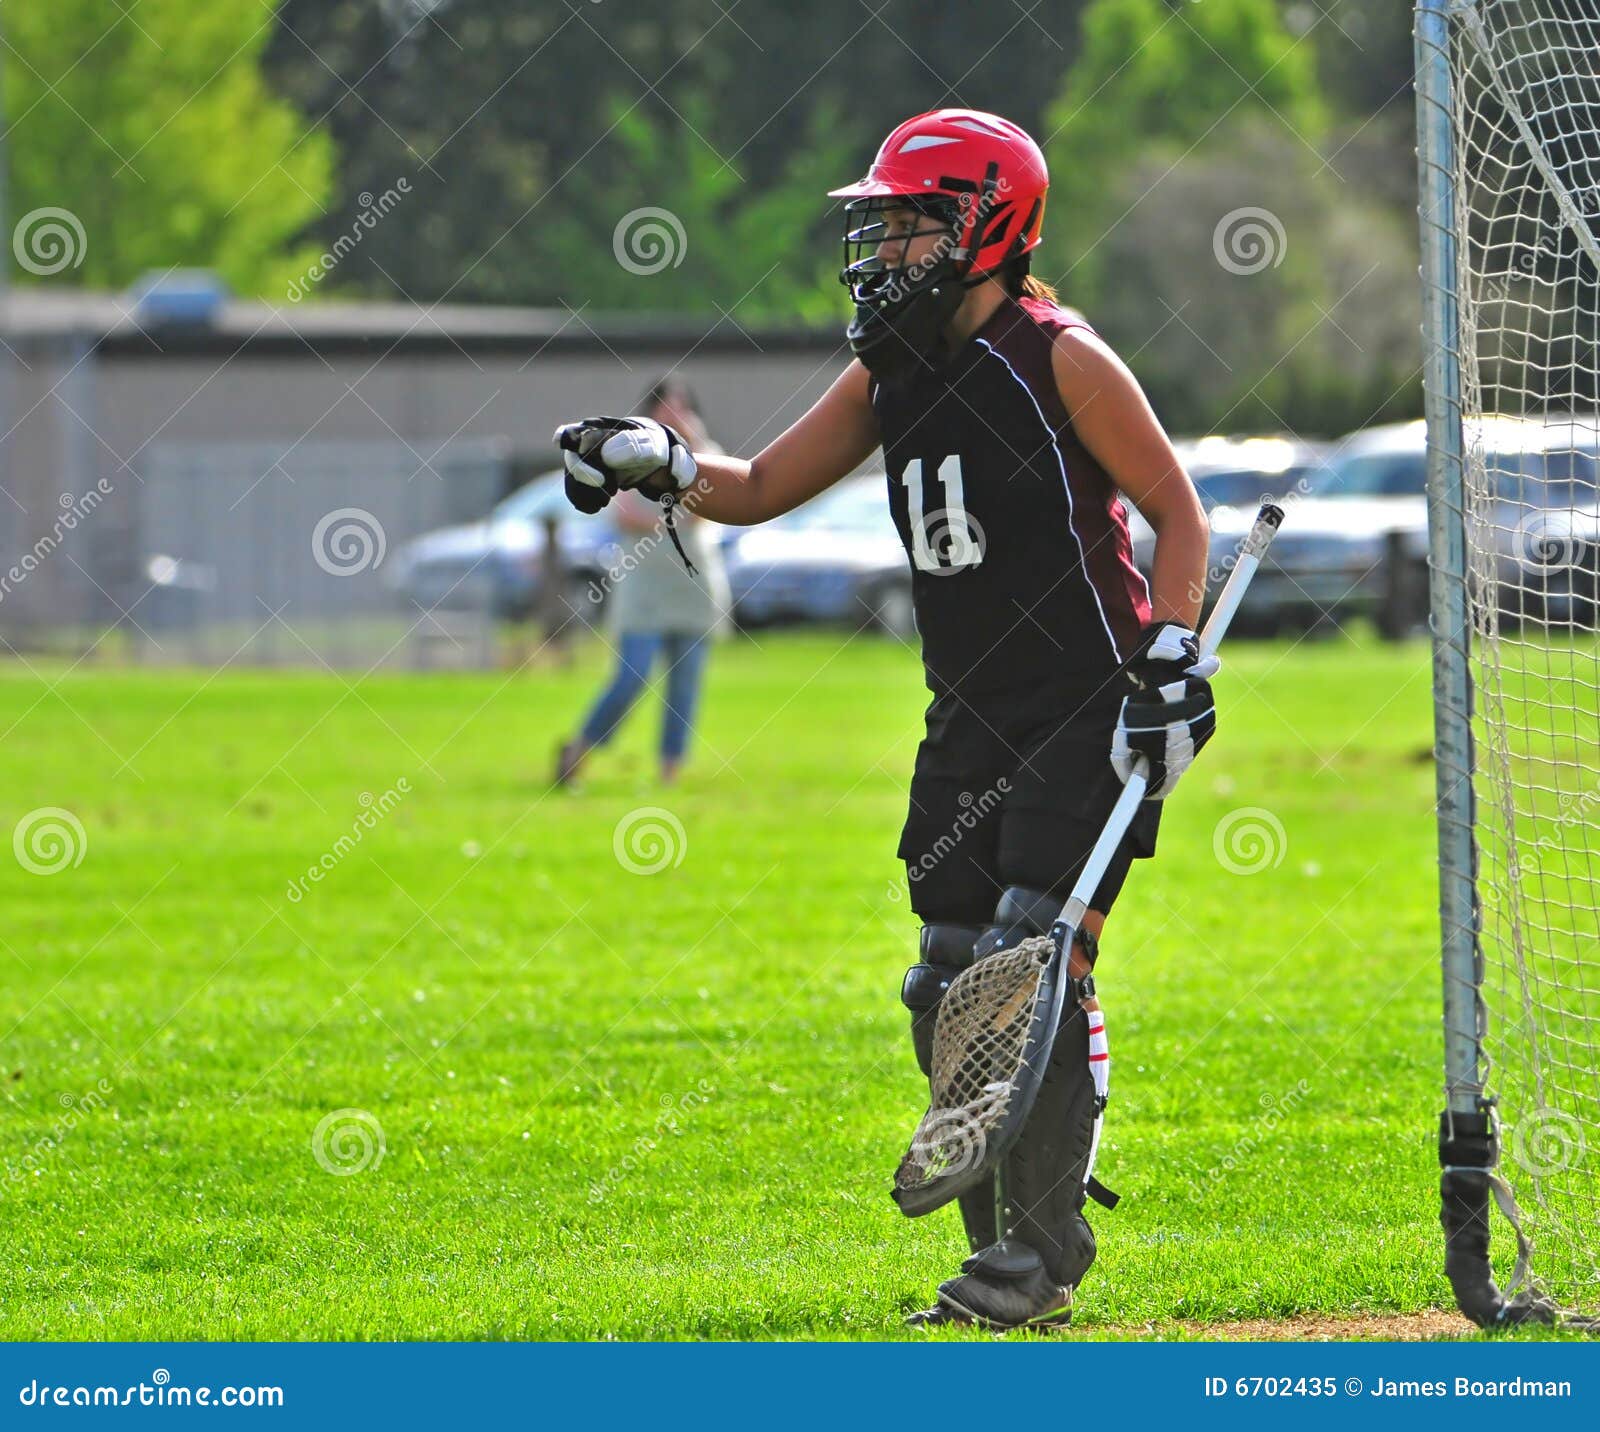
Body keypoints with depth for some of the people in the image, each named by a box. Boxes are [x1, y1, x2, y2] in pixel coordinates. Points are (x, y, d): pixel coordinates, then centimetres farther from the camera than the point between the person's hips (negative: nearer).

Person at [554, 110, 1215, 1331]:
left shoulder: (1060, 359, -11)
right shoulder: (890, 373, 9)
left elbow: (1177, 507, -9)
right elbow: (760, 487, 13)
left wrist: (1172, 662, -18)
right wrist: (658, 461, -5)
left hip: (1092, 723, -8)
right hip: (970, 723, 8)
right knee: (950, 992, 5)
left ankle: (1040, 1263, -10)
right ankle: (1012, 1248, 13)